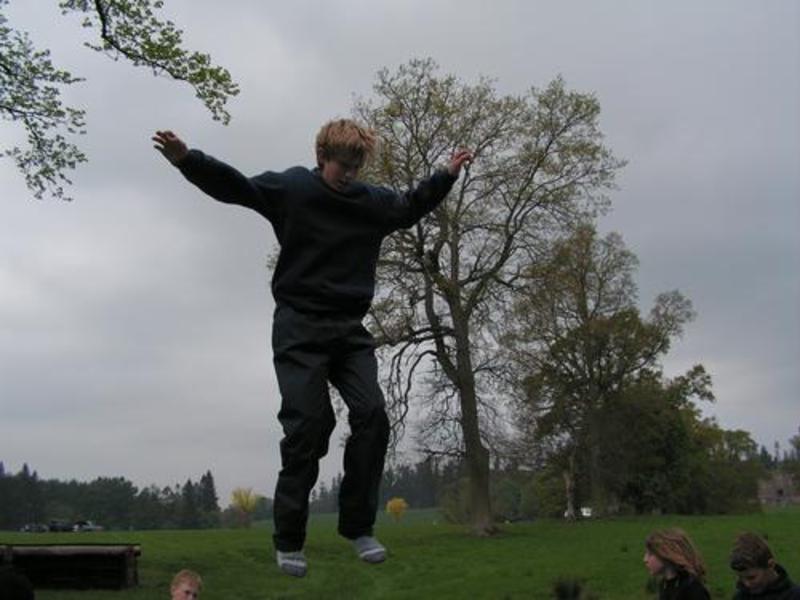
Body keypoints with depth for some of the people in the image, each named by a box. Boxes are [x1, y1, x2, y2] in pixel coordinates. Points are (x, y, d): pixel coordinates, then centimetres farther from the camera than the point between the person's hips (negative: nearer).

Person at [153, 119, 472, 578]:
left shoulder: (374, 201, 10)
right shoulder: (292, 187, -2)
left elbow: (411, 207, 29)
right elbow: (234, 186, -2)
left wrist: (447, 175, 28)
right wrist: (187, 159, -17)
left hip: (350, 329, 4)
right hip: (299, 328, -4)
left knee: (372, 416, -10)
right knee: (308, 425, -10)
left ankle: (359, 527, 2)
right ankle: (289, 540, 1)